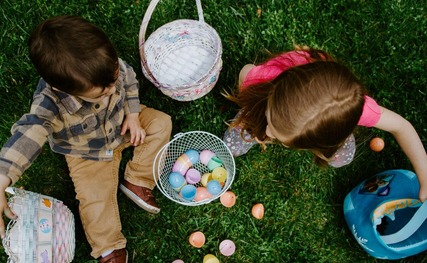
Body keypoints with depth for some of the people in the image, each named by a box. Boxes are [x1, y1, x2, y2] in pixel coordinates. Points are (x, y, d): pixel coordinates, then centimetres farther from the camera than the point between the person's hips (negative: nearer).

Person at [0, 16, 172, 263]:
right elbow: (27, 136, -51)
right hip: (88, 154, -4)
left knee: (161, 122, -6)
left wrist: (133, 115, -14)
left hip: (121, 124, 4)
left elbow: (129, 80, -8)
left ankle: (137, 182, -2)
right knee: (94, 198, -12)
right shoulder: (50, 104, -41)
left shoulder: (110, 66, -30)